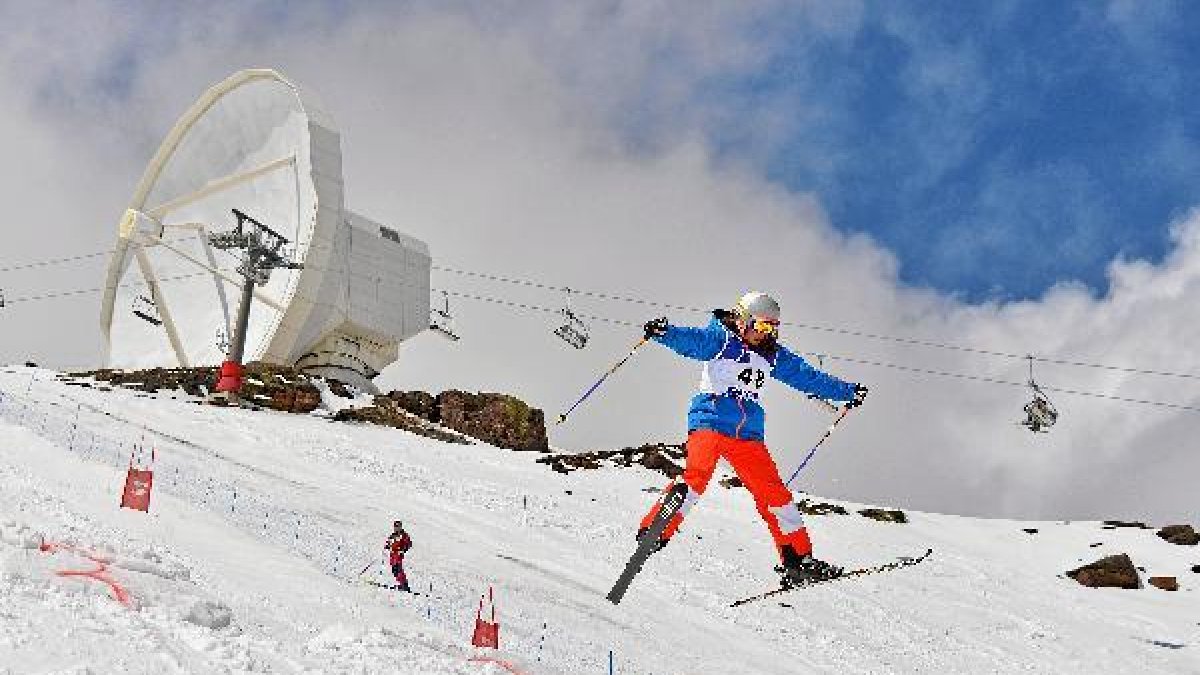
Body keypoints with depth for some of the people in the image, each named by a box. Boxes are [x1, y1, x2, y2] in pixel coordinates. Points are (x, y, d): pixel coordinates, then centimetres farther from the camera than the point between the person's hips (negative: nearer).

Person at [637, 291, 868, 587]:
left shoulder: (773, 355, 15)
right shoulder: (719, 339, -3)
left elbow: (809, 377, 23)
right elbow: (690, 340, -21)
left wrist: (847, 392, 23)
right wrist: (664, 332, -42)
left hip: (748, 433, 5)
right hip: (709, 421, -5)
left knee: (772, 491, 1)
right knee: (696, 474, -28)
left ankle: (797, 557, 7)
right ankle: (654, 532, -27)